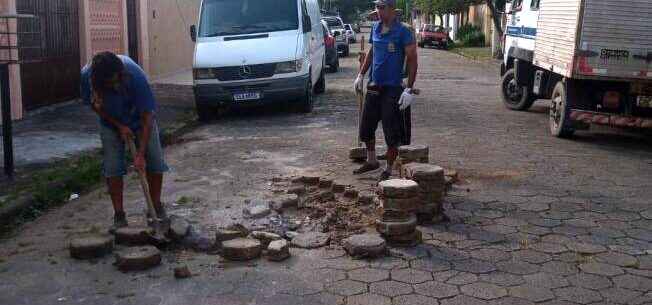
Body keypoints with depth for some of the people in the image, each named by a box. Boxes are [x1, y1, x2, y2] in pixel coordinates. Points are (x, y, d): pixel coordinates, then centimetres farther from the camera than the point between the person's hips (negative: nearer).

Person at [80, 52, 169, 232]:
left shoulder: (135, 75, -37)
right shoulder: (88, 75, -29)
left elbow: (147, 116, -32)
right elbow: (94, 105, -9)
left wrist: (141, 154, -33)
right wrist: (119, 126, -18)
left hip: (140, 119, -1)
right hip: (111, 123, 2)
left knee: (155, 161, -4)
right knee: (112, 168, -4)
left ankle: (156, 207, 14)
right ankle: (119, 216, 5)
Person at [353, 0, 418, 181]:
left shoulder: (403, 32, -12)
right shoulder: (375, 28, 8)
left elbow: (412, 60, -12)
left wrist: (410, 89, -17)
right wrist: (361, 75, 16)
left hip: (392, 88, -7)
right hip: (374, 86, 7)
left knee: (392, 132, -1)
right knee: (366, 127, 15)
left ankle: (389, 170, 13)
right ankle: (371, 161, 34)